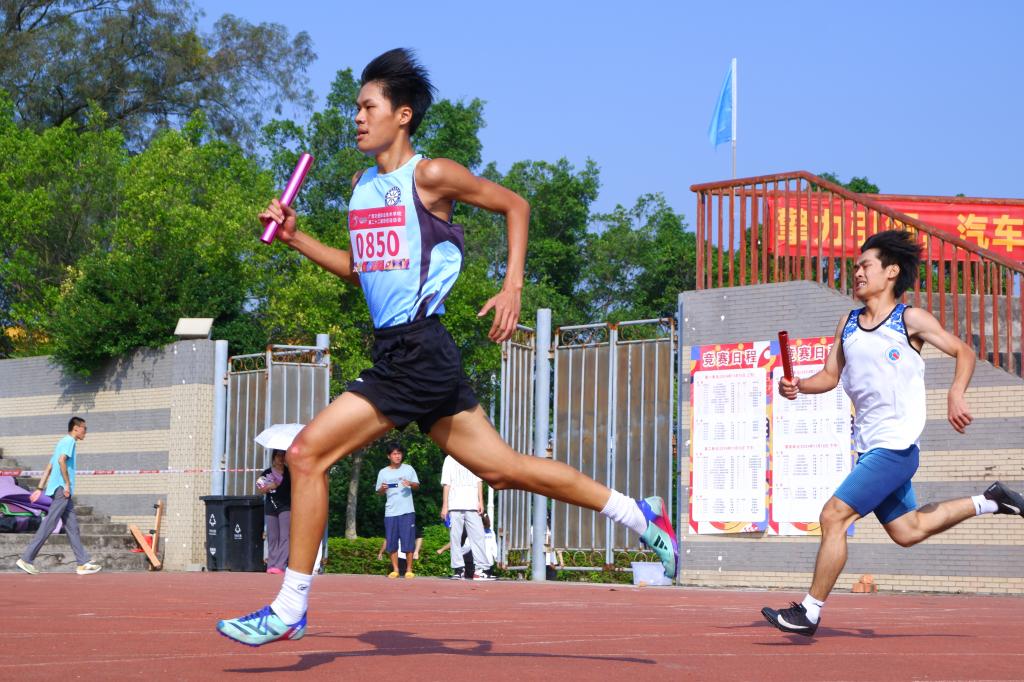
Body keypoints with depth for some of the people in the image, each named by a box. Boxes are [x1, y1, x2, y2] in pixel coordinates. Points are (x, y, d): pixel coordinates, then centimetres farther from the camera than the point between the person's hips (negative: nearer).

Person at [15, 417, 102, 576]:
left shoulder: (64, 442, 23)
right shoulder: (69, 441, -6)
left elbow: (49, 468, 22)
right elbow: (61, 460, -23)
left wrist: (40, 488, 19)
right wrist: (67, 484, -19)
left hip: (63, 491, 10)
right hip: (61, 490, -10)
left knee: (72, 526, 6)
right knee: (48, 525, -11)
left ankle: (83, 563, 4)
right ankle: (26, 559, -11)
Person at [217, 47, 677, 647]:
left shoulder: (428, 175, -7)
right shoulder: (363, 185, 16)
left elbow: (515, 205, 2)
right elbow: (360, 269, 26)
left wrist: (513, 289, -5)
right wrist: (294, 237, 14)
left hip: (417, 354, -9)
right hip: (396, 354, 9)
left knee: (308, 453, -11)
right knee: (502, 468, 12)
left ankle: (290, 610, -4)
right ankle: (639, 514, 22)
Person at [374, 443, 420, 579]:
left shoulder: (408, 469, 6)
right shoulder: (383, 472, 8)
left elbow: (417, 486, 9)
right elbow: (379, 492, 13)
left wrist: (410, 483, -13)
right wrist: (382, 488, -10)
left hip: (407, 511, -1)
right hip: (390, 511, 1)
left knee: (408, 541, -4)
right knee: (391, 542, 1)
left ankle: (409, 570, 3)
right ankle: (395, 570, 9)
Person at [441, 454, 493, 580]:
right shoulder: (450, 459, 9)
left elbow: (479, 482, 16)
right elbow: (446, 484, 5)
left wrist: (480, 502, 5)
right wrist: (445, 506, -2)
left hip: (472, 506, 2)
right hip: (455, 507, -2)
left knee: (478, 536, -6)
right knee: (455, 538, -2)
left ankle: (482, 568, -7)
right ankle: (458, 569, 1)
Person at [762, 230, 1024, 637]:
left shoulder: (910, 320, -6)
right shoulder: (848, 324, 12)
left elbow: (963, 352, 0)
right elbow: (831, 375, 15)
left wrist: (956, 394, -17)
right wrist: (797, 386, -5)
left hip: (896, 446, -8)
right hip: (869, 446, 8)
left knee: (833, 516, -15)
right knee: (906, 531, 17)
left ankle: (810, 611, -7)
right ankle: (988, 503, 33)